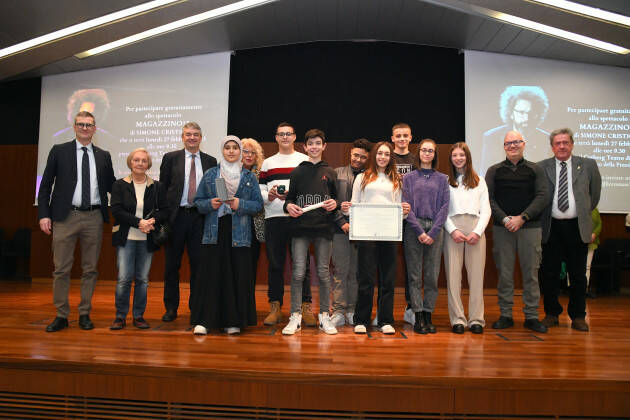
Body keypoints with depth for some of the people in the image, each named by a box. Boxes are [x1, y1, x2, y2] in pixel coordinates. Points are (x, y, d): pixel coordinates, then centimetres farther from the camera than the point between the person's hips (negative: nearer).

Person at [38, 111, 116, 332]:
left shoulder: (103, 156, 11)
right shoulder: (59, 151, 5)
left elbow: (111, 186, 15)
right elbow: (46, 184, 4)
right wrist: (44, 214, -5)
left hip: (94, 218, 2)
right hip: (65, 216, -2)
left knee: (90, 268, 7)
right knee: (61, 269, 2)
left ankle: (85, 314, 18)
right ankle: (61, 316, 13)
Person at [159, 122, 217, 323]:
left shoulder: (210, 161, 10)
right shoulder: (170, 158, 6)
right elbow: (162, 188, 4)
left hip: (200, 217, 1)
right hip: (176, 216, 0)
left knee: (198, 263, 5)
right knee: (172, 264, 7)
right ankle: (171, 307, 19)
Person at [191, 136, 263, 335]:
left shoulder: (249, 177, 10)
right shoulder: (210, 175, 11)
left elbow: (258, 204, 6)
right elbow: (198, 201, 10)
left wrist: (240, 204, -11)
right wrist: (210, 204, -10)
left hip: (239, 233, 0)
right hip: (215, 232, 0)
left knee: (238, 276, -1)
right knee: (211, 274, -3)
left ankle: (233, 321, 10)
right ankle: (203, 320, 5)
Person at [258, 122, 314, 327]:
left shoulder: (306, 161, 9)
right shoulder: (267, 163, 18)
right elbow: (259, 191, 13)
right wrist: (269, 195, -8)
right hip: (273, 218, 3)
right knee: (275, 264, 5)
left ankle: (306, 308, 4)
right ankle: (275, 308, 13)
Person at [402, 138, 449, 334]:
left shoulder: (442, 179, 11)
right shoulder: (409, 178, 8)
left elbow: (444, 207, 3)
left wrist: (433, 232, -8)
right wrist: (419, 231, -10)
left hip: (435, 229, 1)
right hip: (413, 229, -1)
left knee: (432, 275, 2)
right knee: (415, 275, -1)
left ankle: (428, 315, 11)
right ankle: (418, 317, 5)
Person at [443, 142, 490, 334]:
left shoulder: (479, 181, 18)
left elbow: (486, 210, 10)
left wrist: (477, 231, -5)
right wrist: (453, 230, -10)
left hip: (476, 228, 1)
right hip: (452, 228, -1)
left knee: (476, 274, -1)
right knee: (453, 274, -3)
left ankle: (476, 319, 5)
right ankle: (457, 319, 3)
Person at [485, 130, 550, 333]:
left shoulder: (535, 170, 9)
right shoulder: (494, 171, 10)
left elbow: (543, 197, -1)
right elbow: (488, 198, 2)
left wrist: (522, 218, -13)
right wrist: (505, 219, -12)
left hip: (530, 227, 0)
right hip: (502, 229, 0)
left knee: (531, 272, 3)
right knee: (504, 273, 3)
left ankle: (531, 316, 13)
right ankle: (506, 315, 13)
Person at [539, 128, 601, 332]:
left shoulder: (588, 165, 6)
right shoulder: (541, 167, 2)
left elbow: (595, 193, 17)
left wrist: (585, 213, 17)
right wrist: (541, 218, 3)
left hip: (577, 228, 0)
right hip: (551, 228, 0)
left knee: (578, 275, 6)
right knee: (550, 274, 6)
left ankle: (578, 317, 19)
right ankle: (551, 313, 20)